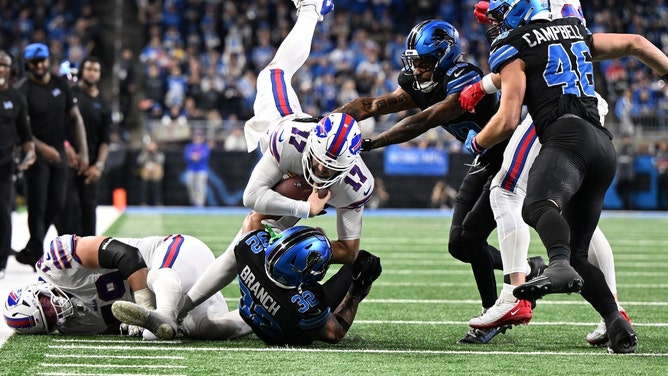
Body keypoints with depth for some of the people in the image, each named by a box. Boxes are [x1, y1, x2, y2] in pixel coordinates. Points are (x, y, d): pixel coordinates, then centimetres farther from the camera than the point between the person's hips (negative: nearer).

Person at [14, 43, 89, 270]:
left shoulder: (61, 85, 5)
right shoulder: (24, 90, -11)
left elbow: (75, 118, 8)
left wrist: (83, 151, 1)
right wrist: (42, 148, -30)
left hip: (58, 152, 6)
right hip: (36, 152, -6)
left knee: (56, 204, 9)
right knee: (37, 207, -5)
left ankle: (30, 251, 24)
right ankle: (38, 257, 1)